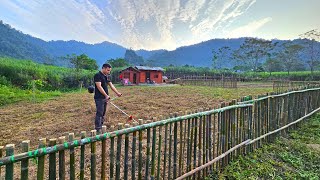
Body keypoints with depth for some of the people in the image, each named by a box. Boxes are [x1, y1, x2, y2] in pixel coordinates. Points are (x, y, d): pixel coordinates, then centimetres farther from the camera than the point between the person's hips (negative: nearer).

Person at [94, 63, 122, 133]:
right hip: (99, 98, -8)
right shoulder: (98, 75, -12)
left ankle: (101, 127, 25)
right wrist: (106, 95, -26)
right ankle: (97, 129, 2)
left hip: (105, 98, 8)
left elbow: (111, 85, 16)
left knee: (103, 113, 13)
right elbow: (99, 87, -20)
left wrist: (117, 93, 12)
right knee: (99, 113, -6)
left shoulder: (107, 76, 13)